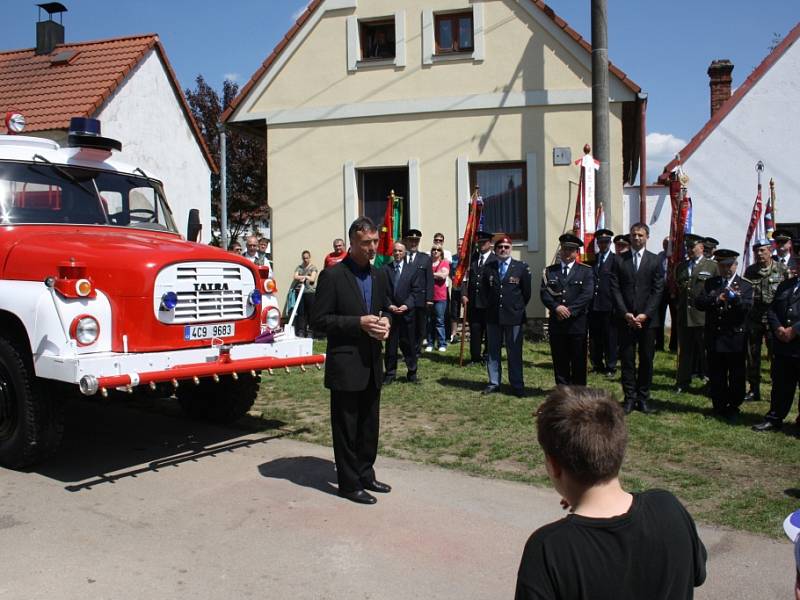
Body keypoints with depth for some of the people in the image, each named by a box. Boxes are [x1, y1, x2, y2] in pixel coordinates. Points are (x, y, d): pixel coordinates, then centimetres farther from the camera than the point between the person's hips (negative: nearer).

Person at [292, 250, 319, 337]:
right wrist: (305, 276, -5)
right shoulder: (299, 267, 16)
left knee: (310, 312, -1)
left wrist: (301, 277, -1)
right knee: (300, 312, 1)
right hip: (300, 292, 3)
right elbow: (295, 277, 4)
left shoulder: (313, 268, 7)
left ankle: (310, 331, 4)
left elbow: (312, 279, -3)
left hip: (310, 292, -2)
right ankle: (301, 331, 3)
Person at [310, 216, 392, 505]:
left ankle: (365, 473, 30)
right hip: (345, 364, -6)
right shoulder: (332, 276, -11)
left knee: (369, 424, 16)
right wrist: (359, 323, -21)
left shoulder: (379, 276, 10)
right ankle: (349, 483, 15)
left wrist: (384, 323, -3)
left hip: (372, 364, 7)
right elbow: (319, 320, -13)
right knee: (346, 427, 4)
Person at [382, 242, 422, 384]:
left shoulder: (412, 270, 5)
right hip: (390, 312, 0)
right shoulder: (384, 269, 4)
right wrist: (389, 305, -11)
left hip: (407, 312, 0)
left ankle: (412, 372, 15)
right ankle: (390, 373, 12)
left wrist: (406, 305, -12)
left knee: (408, 343, 5)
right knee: (390, 344, 5)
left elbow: (415, 291, 0)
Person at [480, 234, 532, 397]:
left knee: (514, 352, 2)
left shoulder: (522, 267, 0)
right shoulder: (487, 268, 6)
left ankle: (517, 385, 9)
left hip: (514, 317, -2)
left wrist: (518, 308, 4)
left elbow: (526, 292, 4)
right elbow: (483, 291, 14)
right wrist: (488, 306, 9)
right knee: (493, 351, 8)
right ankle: (494, 383, 17)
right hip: (493, 316, 3)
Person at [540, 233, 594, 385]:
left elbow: (587, 294, -7)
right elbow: (544, 293, 0)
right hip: (556, 323, 2)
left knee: (578, 361, 3)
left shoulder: (586, 271, 5)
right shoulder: (549, 271, 11)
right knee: (559, 361, 6)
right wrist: (557, 307, -17)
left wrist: (570, 310, -16)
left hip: (578, 323, -2)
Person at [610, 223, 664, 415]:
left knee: (646, 360, 5)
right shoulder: (619, 260, 6)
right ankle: (629, 398, 8)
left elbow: (657, 290, -1)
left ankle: (643, 399, 13)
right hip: (625, 318, 0)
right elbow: (615, 289, 1)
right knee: (627, 360, 1)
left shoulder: (655, 261, 5)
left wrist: (645, 314, -11)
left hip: (647, 319, 0)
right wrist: (625, 314, -9)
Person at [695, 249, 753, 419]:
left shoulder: (745, 285, 1)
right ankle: (719, 407, 19)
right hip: (714, 337, 2)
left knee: (736, 375, 6)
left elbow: (747, 307, -13)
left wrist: (735, 298, -31)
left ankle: (734, 406, 19)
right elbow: (699, 302, -4)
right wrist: (716, 300, -19)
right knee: (717, 375, 8)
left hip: (736, 337, -2)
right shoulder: (710, 283, 9)